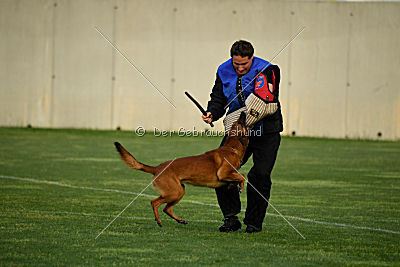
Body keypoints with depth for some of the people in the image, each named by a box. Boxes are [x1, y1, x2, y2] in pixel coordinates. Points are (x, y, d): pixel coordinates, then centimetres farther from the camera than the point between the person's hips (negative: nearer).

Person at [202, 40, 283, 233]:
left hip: (265, 131, -4)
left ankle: (254, 221, 2)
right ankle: (231, 219, 5)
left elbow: (268, 102, -26)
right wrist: (212, 113, -18)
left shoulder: (267, 71, -16)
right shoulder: (224, 72, 0)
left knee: (260, 174, -13)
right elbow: (218, 98, 3)